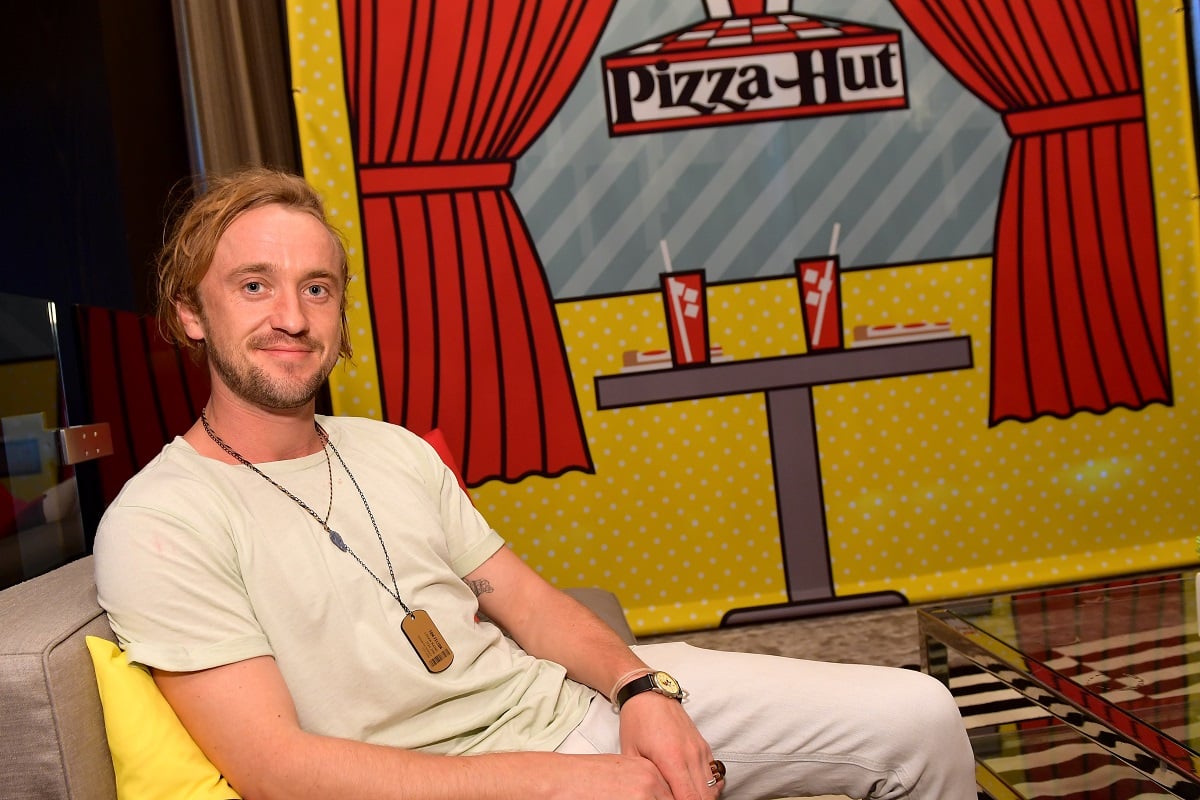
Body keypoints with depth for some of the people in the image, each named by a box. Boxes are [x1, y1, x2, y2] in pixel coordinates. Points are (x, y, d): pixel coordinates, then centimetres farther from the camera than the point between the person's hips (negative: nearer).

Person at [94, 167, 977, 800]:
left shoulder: (394, 448, 11)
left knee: (918, 717, 1)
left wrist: (642, 687, -11)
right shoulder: (158, 525, -10)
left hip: (569, 698, 7)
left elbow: (520, 595, 9)